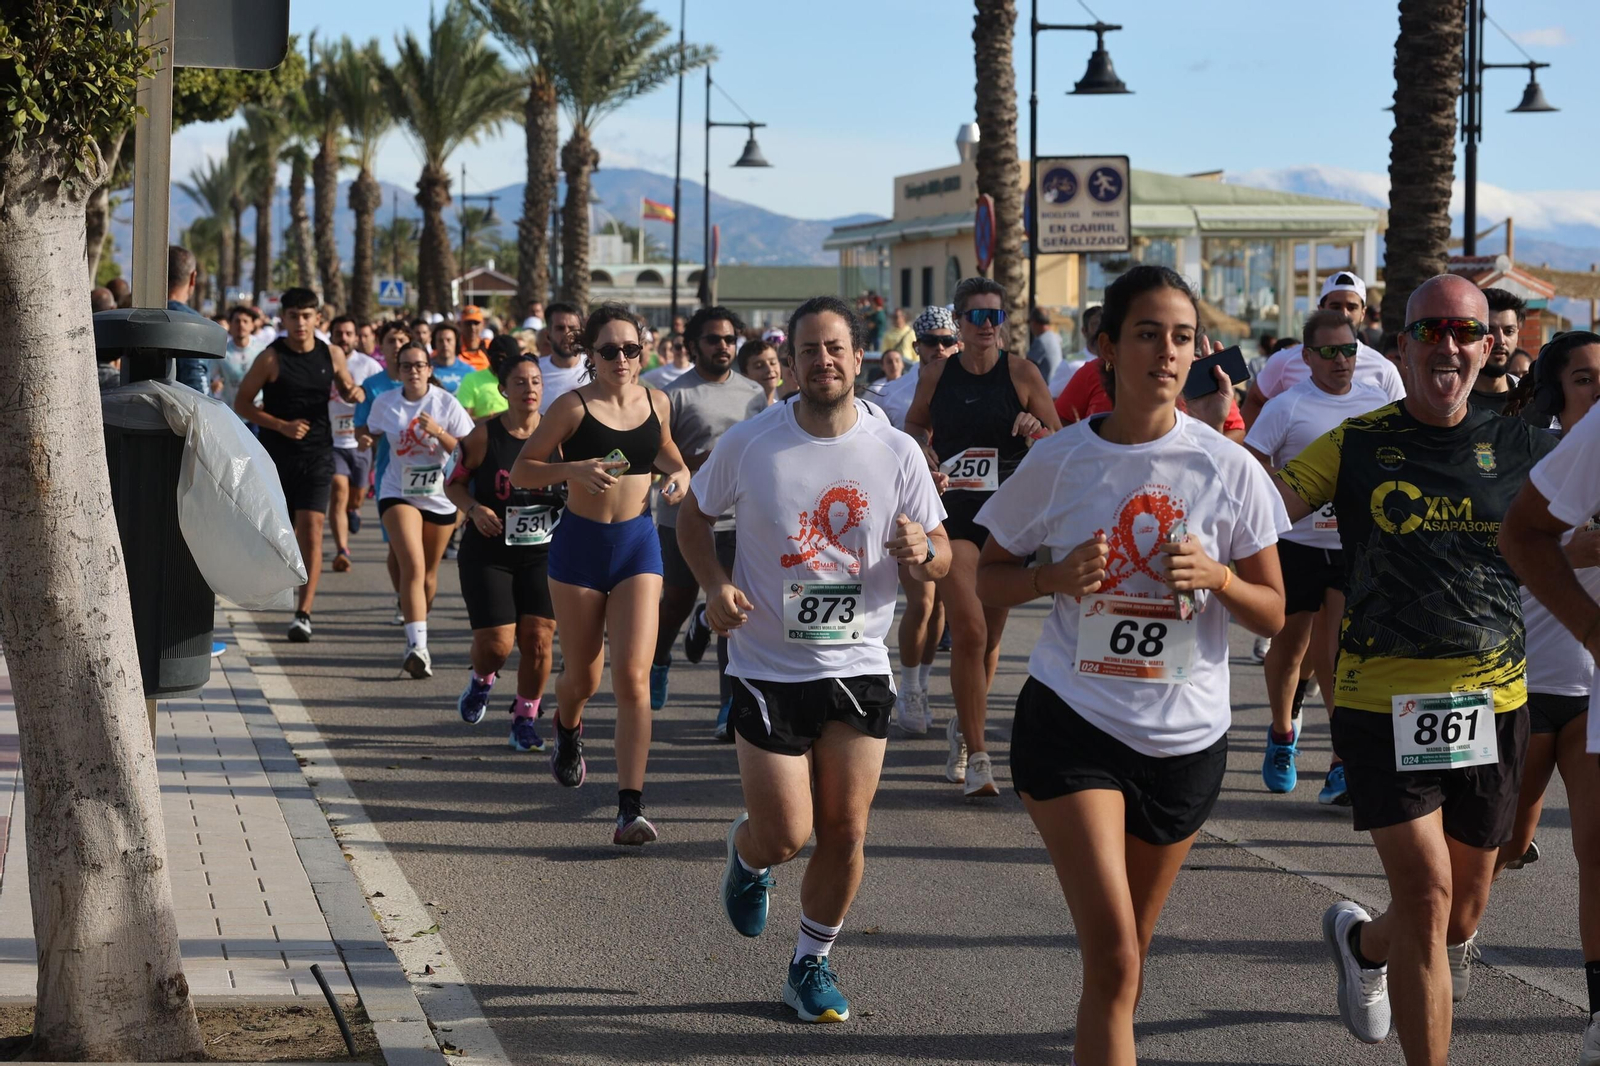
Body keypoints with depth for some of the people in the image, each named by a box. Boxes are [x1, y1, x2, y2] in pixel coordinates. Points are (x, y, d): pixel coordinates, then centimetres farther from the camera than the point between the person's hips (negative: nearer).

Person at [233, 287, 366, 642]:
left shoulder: (332, 355, 3)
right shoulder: (271, 358, -6)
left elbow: (347, 389, 20)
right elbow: (241, 404, -5)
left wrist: (355, 393, -5)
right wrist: (282, 425, -16)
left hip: (317, 455, 1)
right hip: (276, 454, -1)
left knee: (311, 530, -11)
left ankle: (303, 613, -14)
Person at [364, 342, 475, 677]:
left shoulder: (447, 404, -7)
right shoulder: (384, 403, 0)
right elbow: (371, 432, 21)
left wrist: (438, 432, -23)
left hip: (440, 497, 1)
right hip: (398, 494, -1)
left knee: (429, 571, 14)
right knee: (413, 567, -20)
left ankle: (417, 629, 40)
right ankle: (418, 645, -29)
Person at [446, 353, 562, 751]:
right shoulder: (485, 435, -7)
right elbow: (454, 483, 4)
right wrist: (474, 509, -14)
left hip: (543, 553, 2)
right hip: (488, 554, -2)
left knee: (538, 639, -5)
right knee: (496, 642, -7)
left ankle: (525, 718, 15)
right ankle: (481, 680, 29)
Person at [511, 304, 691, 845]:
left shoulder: (656, 403, 3)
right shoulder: (573, 407, -8)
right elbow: (521, 469, -5)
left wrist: (679, 474, 2)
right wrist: (573, 470, -22)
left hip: (638, 542, 2)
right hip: (580, 542, -2)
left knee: (633, 677, -12)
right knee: (583, 676, 10)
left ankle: (631, 808, -12)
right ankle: (567, 729, 49)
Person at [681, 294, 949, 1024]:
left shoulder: (897, 453, -3)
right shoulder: (749, 443, -6)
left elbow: (942, 559, 5)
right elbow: (694, 516, 8)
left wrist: (923, 553, -20)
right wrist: (714, 584, -10)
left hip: (859, 668, 2)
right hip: (769, 669, -2)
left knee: (845, 834, 3)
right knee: (784, 836, -4)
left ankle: (811, 963, 24)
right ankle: (746, 856, 34)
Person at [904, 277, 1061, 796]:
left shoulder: (1022, 373, 0)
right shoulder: (937, 375, 4)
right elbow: (914, 425, 22)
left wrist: (1037, 428, -19)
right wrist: (922, 452, 0)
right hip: (951, 514, -1)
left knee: (989, 635, 11)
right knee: (969, 630, -15)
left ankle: (963, 728, 36)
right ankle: (976, 755, -12)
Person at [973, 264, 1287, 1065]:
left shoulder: (1229, 469, -4)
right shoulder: (1058, 462, -5)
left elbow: (1272, 613, 2)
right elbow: (989, 579, 5)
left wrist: (1217, 577, -19)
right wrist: (1056, 577, -15)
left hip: (1186, 736, 2)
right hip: (1072, 723, -2)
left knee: (1124, 959, 15)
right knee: (1114, 957, -14)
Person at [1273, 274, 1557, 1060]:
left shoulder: (1519, 449, 4)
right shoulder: (1358, 445, -1)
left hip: (1491, 704, 3)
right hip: (1384, 701, -3)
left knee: (1464, 910, 14)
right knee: (1427, 897, -12)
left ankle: (1363, 942, 47)